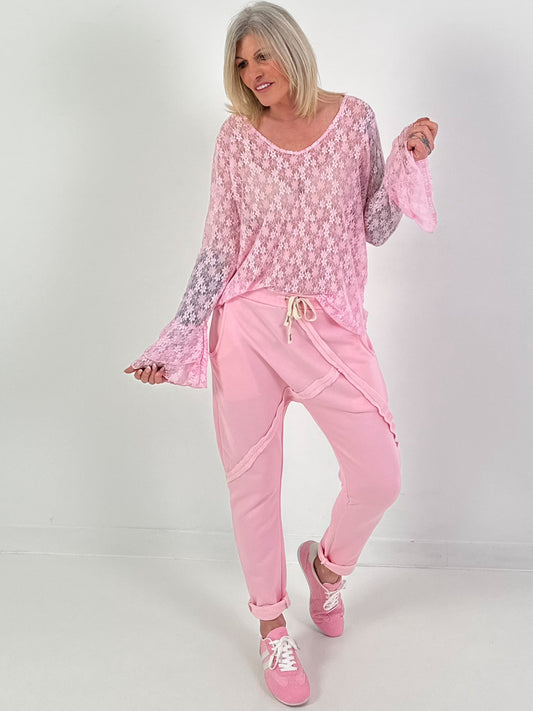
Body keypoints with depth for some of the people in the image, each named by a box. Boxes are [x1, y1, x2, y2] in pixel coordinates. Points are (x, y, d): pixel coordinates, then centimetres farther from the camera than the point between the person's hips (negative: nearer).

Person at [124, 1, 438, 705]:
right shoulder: (236, 136, 3)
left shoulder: (355, 119, 4)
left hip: (333, 325, 1)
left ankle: (327, 563, 33)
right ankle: (272, 626, 30)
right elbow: (219, 247, 2)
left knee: (379, 476, -2)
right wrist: (175, 341, -4)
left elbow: (375, 229, 8)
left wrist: (406, 162, -8)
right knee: (253, 484, 6)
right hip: (249, 325, 0)